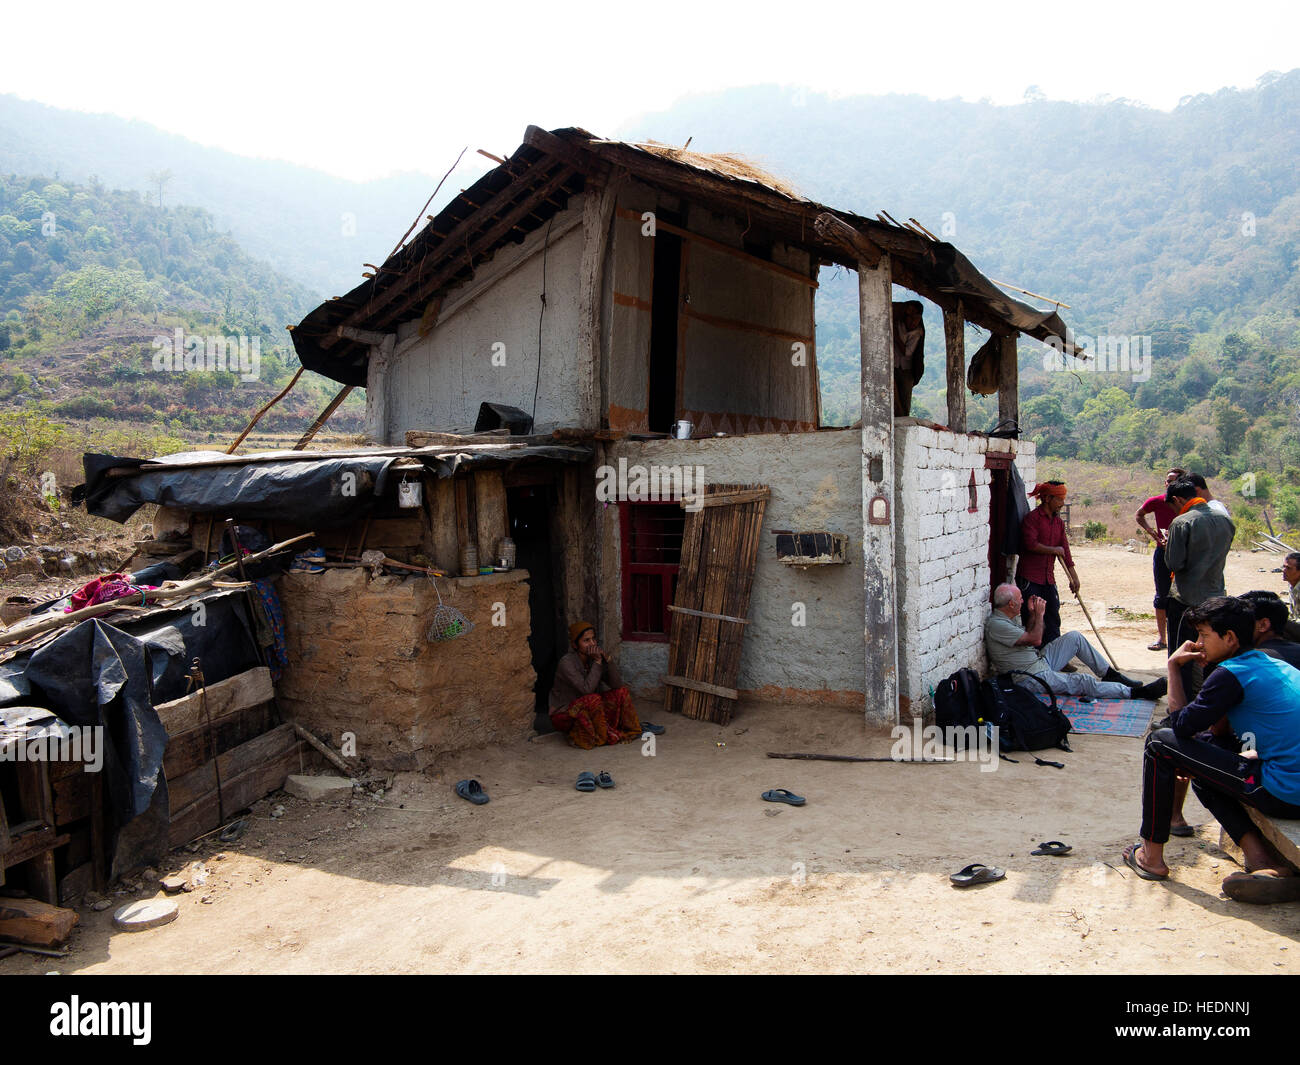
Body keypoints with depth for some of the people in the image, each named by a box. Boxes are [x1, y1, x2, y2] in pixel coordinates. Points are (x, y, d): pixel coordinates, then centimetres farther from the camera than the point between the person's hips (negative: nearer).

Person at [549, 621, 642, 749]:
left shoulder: (594, 658, -3)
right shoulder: (566, 663, -23)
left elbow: (617, 684, -10)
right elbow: (587, 689, -32)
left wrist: (607, 658, -22)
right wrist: (598, 662, -27)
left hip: (587, 711, 7)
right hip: (564, 715, -7)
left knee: (622, 693, -8)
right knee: (593, 699, -34)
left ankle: (629, 730, 0)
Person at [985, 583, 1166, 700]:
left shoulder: (1008, 619, 8)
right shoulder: (995, 624, -25)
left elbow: (1028, 636, 16)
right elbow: (1035, 640, -25)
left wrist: (1033, 615, 3)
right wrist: (1039, 614, -11)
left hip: (1040, 660, 10)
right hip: (1034, 677, -10)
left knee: (1074, 637, 7)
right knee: (1083, 682, -20)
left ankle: (1109, 674, 15)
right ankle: (1136, 692, -13)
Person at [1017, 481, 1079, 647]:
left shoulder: (1058, 522, 14)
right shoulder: (1033, 518, -10)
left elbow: (1064, 550, 15)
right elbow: (1030, 544, -22)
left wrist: (1073, 576, 11)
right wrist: (1054, 550, -9)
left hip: (1048, 579, 7)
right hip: (1029, 578, -7)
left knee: (1053, 619, 10)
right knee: (1032, 620, -3)